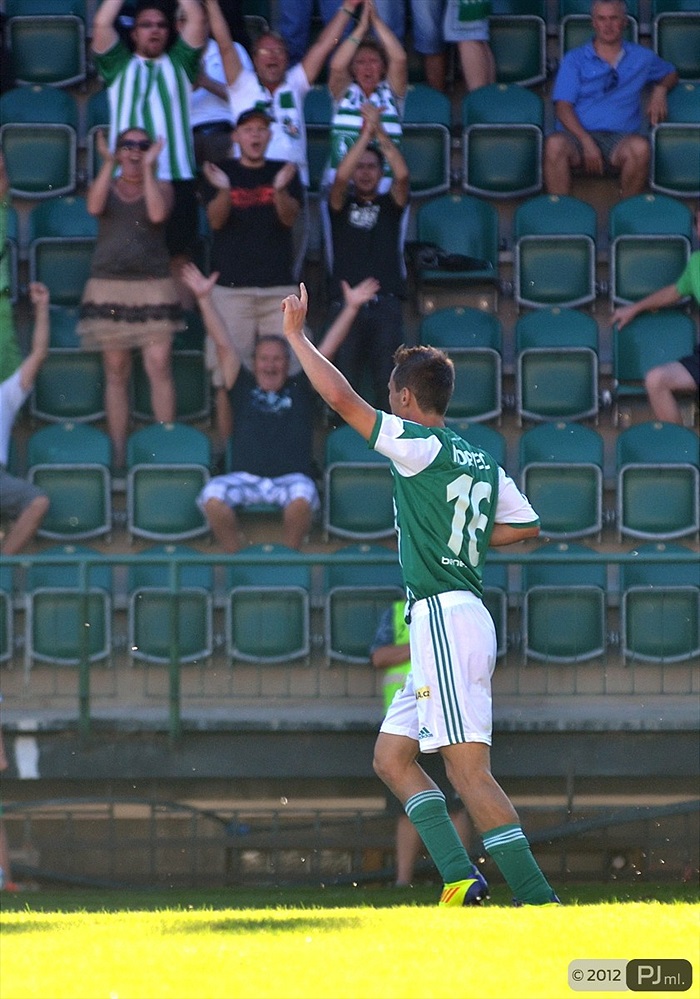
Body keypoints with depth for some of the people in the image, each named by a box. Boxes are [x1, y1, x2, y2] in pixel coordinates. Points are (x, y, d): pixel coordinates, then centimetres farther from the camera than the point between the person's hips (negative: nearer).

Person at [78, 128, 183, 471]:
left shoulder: (161, 186, 11)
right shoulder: (104, 185, 14)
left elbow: (158, 213, -10)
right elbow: (94, 207, -9)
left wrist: (148, 169, -9)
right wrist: (108, 163, -11)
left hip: (153, 285, -1)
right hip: (108, 285, 1)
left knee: (159, 366, -11)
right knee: (116, 371, 2)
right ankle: (118, 454, 4)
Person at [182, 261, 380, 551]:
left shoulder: (301, 389, 18)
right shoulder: (244, 388, 19)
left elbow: (326, 350, 12)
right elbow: (223, 345, 13)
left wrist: (351, 308, 5)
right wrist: (204, 299, 5)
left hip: (291, 479, -1)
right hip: (246, 479, 1)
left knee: (302, 496, -37)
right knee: (212, 496, -31)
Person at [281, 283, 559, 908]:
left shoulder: (421, 446, -9)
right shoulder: (485, 464, 16)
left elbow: (341, 398, -12)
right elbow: (527, 527, 22)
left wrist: (296, 334, -1)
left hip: (444, 617, -10)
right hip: (459, 618, 10)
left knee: (468, 768, -15)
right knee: (392, 756, 13)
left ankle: (538, 899, -21)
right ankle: (461, 879, 1)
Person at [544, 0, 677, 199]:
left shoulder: (642, 58, 20)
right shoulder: (575, 59, 13)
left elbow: (671, 74, 38)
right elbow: (563, 107, 3)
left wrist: (660, 90, 11)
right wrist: (587, 142, -15)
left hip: (619, 138, 1)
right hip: (579, 135, -1)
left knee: (639, 146, -37)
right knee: (555, 144, -37)